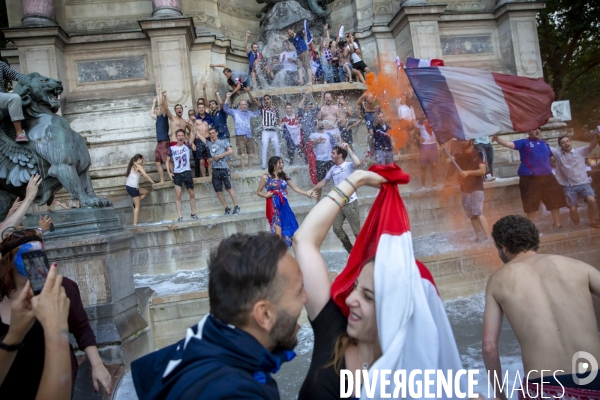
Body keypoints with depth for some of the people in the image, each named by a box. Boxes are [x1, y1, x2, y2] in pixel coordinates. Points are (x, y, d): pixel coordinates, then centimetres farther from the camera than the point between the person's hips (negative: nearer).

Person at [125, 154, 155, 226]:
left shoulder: (132, 166, 16)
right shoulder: (138, 166, -7)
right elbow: (146, 176, -11)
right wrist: (153, 183, -6)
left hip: (128, 186, 8)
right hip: (133, 188, -8)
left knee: (146, 192, 21)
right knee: (138, 206, -2)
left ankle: (135, 204, 8)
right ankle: (135, 223, -2)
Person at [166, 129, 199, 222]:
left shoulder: (187, 146, 3)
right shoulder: (172, 148, 3)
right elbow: (168, 161, 10)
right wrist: (169, 172, -1)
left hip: (187, 172, 1)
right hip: (176, 174, 0)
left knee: (191, 194, 7)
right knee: (178, 195, -5)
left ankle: (193, 214, 21)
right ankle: (180, 217, -2)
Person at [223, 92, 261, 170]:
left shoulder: (249, 112, 16)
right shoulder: (235, 112, 4)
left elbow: (257, 113, 34)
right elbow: (226, 109, -6)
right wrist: (227, 97, -14)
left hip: (249, 136, 5)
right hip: (240, 136, -4)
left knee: (251, 155, 8)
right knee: (242, 155, -8)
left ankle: (250, 169, 22)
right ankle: (243, 170, 4)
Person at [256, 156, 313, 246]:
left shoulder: (284, 176, 9)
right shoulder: (266, 177, -2)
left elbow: (295, 188, 8)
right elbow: (258, 192, 6)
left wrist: (306, 193, -4)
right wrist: (265, 195, -13)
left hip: (284, 206, 5)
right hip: (274, 207, -4)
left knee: (287, 229, 5)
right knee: (278, 233, -9)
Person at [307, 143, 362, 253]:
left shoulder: (349, 166, -11)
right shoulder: (333, 169, 8)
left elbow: (357, 163, -35)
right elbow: (324, 181, 20)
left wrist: (348, 148, -27)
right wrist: (313, 189, 15)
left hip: (350, 203, -7)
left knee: (356, 230, 1)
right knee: (337, 228, 10)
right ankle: (351, 251, 26)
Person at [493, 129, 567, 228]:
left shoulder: (544, 143, 15)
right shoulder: (524, 143, -2)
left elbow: (551, 156, 29)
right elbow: (510, 144, -18)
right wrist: (498, 139, -33)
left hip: (547, 177, 6)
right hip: (530, 178, -6)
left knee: (555, 200, 12)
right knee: (531, 204, 1)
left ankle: (557, 224, 28)